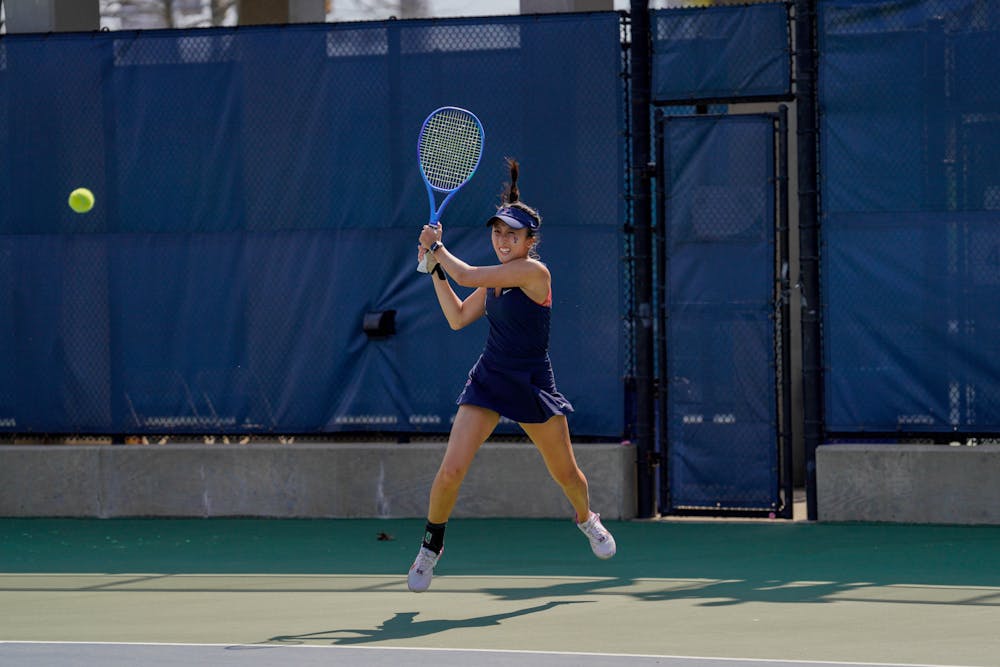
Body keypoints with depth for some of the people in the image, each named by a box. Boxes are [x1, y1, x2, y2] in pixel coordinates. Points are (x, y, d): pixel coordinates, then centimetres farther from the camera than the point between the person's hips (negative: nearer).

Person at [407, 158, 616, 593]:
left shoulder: (533, 271, -18)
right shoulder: (495, 278, 4)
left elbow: (467, 276, -22)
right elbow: (458, 318, 14)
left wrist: (437, 247, -6)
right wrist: (435, 267, 10)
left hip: (532, 386, -4)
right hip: (488, 379, 4)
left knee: (565, 472, 12)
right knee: (451, 469, -11)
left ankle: (587, 519, 45)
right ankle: (431, 546, 6)